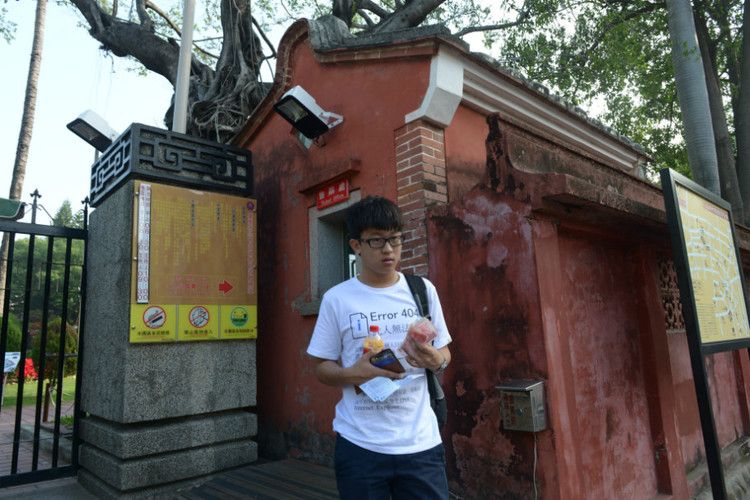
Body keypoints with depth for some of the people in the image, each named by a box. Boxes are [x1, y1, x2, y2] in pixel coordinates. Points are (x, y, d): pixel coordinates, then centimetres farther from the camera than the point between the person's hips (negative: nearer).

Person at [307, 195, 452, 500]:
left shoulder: (423, 290, 3)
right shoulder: (336, 299, -2)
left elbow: (444, 353, 10)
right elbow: (322, 367, 4)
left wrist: (435, 360, -12)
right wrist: (352, 374, -16)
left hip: (421, 441, 1)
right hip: (359, 444, -1)